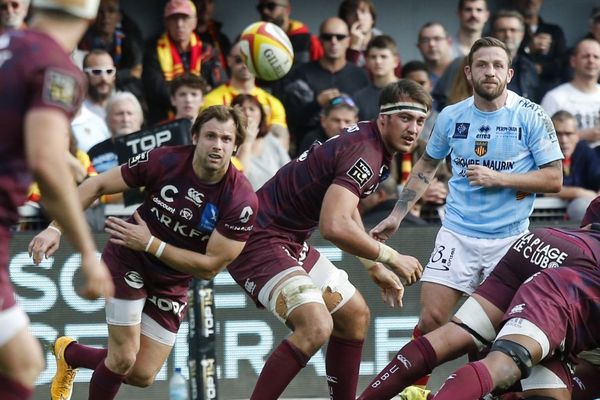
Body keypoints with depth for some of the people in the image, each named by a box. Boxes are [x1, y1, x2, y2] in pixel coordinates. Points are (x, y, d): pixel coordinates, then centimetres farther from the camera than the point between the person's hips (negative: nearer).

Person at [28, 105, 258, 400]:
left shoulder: (241, 201, -22)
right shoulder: (164, 161, -21)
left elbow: (210, 267, -19)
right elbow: (97, 185, -9)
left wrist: (151, 244, -23)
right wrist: (56, 228, -17)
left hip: (172, 284, 2)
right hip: (128, 263, -2)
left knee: (142, 376, 6)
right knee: (124, 359, -12)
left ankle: (68, 353, 33)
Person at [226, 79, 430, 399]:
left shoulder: (373, 145, 10)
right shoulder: (365, 153, -22)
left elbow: (345, 208, 28)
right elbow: (334, 226, -35)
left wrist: (375, 267, 28)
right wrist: (391, 258, -22)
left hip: (291, 242, 11)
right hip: (259, 240, -11)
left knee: (355, 316, 18)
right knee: (316, 326, -27)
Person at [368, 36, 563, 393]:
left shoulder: (532, 117, -6)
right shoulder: (451, 117, 4)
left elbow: (554, 179, -8)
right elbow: (427, 166, 20)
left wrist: (498, 178, -18)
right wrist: (397, 215, 16)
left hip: (510, 240, -2)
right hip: (457, 235, 2)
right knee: (431, 320, -7)